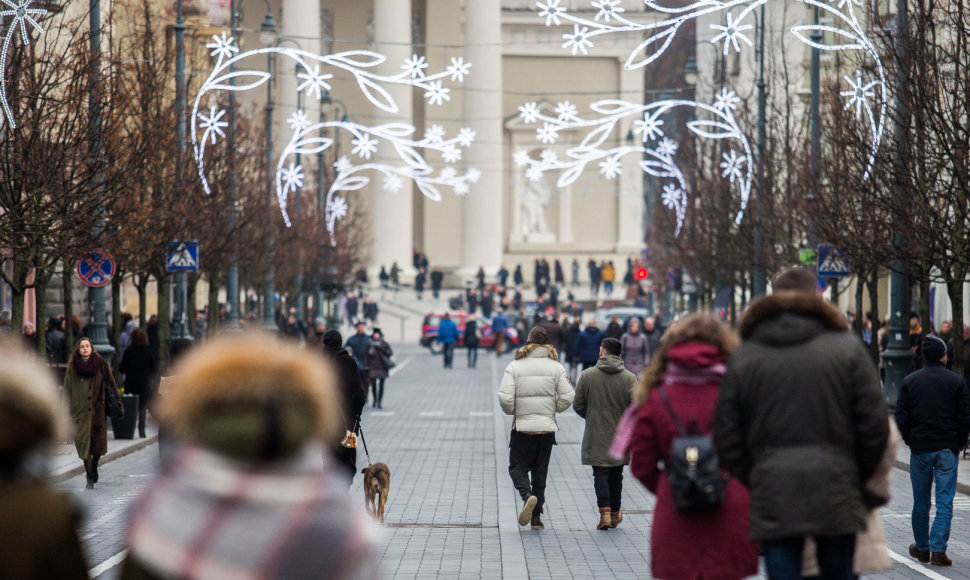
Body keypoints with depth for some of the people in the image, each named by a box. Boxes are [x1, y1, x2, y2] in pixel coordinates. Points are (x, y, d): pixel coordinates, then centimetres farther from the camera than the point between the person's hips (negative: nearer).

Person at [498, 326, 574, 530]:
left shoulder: (514, 366, -6)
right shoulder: (556, 367, 0)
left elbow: (505, 397, -14)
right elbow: (567, 397, -6)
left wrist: (512, 412, 6)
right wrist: (553, 410, 12)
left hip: (522, 426, -2)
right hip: (547, 427, 3)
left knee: (517, 467, 7)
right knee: (540, 471, 11)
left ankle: (528, 496, -23)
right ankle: (536, 517, 12)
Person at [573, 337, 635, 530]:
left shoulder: (587, 376, -5)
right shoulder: (629, 378, -5)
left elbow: (578, 406, -1)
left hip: (596, 437, -1)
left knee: (600, 474, 1)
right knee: (616, 475, 15)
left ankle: (605, 513, -15)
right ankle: (615, 514, 26)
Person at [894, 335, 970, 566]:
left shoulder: (910, 381, 1)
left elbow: (901, 418, 0)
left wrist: (910, 441, 12)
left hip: (920, 449, 1)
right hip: (948, 451, -1)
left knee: (921, 503, 12)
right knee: (944, 502, -1)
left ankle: (922, 548, 22)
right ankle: (938, 550, -10)